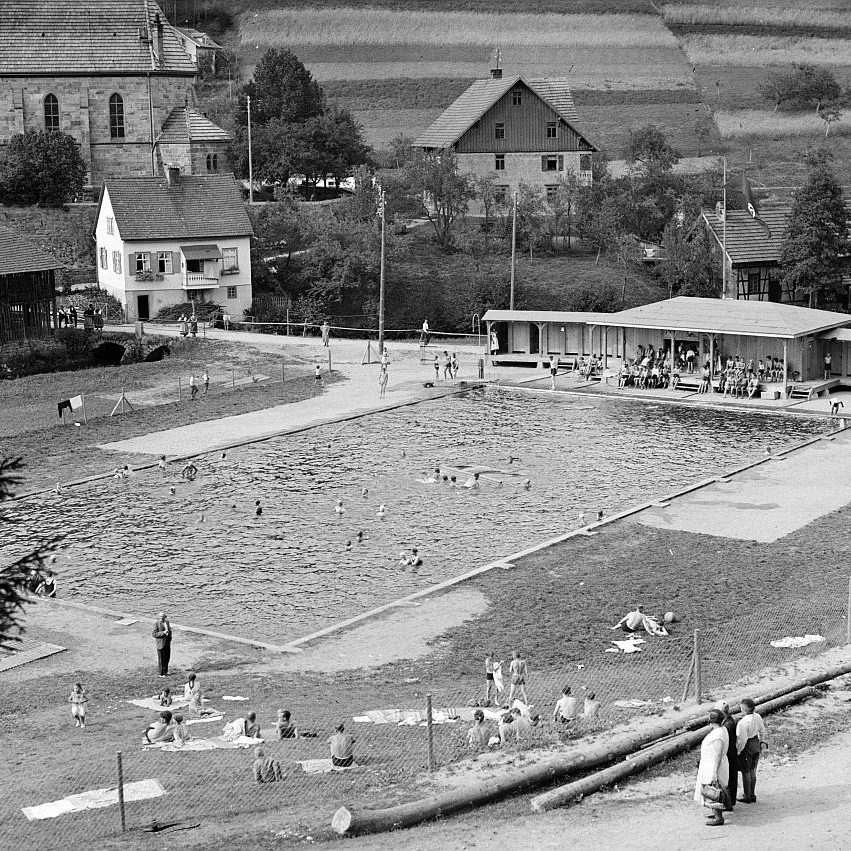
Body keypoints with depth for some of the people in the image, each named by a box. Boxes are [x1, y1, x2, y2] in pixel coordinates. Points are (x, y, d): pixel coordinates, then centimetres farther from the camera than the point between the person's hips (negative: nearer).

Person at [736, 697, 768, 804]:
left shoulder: (743, 723, -28)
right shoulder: (757, 717, -4)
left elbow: (742, 740, -25)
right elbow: (762, 731, 10)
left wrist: (738, 751, -13)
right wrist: (762, 742, 25)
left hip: (746, 747, -8)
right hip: (755, 745, 8)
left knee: (746, 772, 7)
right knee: (752, 771, 19)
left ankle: (747, 796, 17)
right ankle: (752, 795, 29)